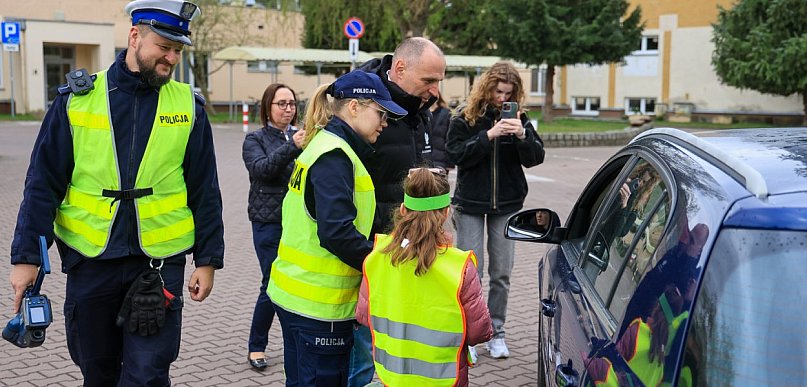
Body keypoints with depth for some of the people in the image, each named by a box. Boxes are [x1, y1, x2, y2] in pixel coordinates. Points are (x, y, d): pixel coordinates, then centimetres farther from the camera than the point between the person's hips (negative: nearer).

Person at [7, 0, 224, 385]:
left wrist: (208, 260, 1)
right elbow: (43, 185, 0)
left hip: (160, 264, -1)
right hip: (89, 263, 1)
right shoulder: (77, 100, -1)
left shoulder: (188, 106, 0)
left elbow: (204, 192, 3)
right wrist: (26, 256, -5)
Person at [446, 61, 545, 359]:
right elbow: (456, 155, -14)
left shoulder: (518, 119, 3)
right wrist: (489, 135, -23)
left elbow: (536, 158, -3)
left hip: (507, 204, 3)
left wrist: (522, 136, -22)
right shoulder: (465, 119, -3)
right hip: (471, 203, -2)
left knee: (501, 273, 7)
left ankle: (496, 332, 19)